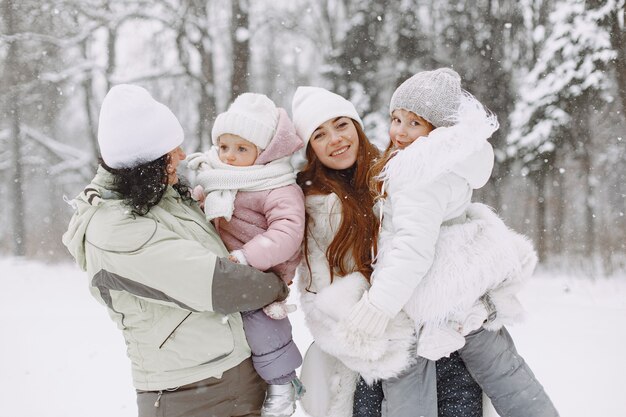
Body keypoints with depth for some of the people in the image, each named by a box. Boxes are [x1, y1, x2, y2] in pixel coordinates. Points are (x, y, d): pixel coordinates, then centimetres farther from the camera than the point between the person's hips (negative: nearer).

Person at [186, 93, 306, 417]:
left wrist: (246, 256, -32)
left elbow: (286, 233, -28)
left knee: (259, 319, -19)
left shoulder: (280, 190, -16)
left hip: (261, 272, -8)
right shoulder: (214, 177, 9)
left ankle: (282, 382, 5)